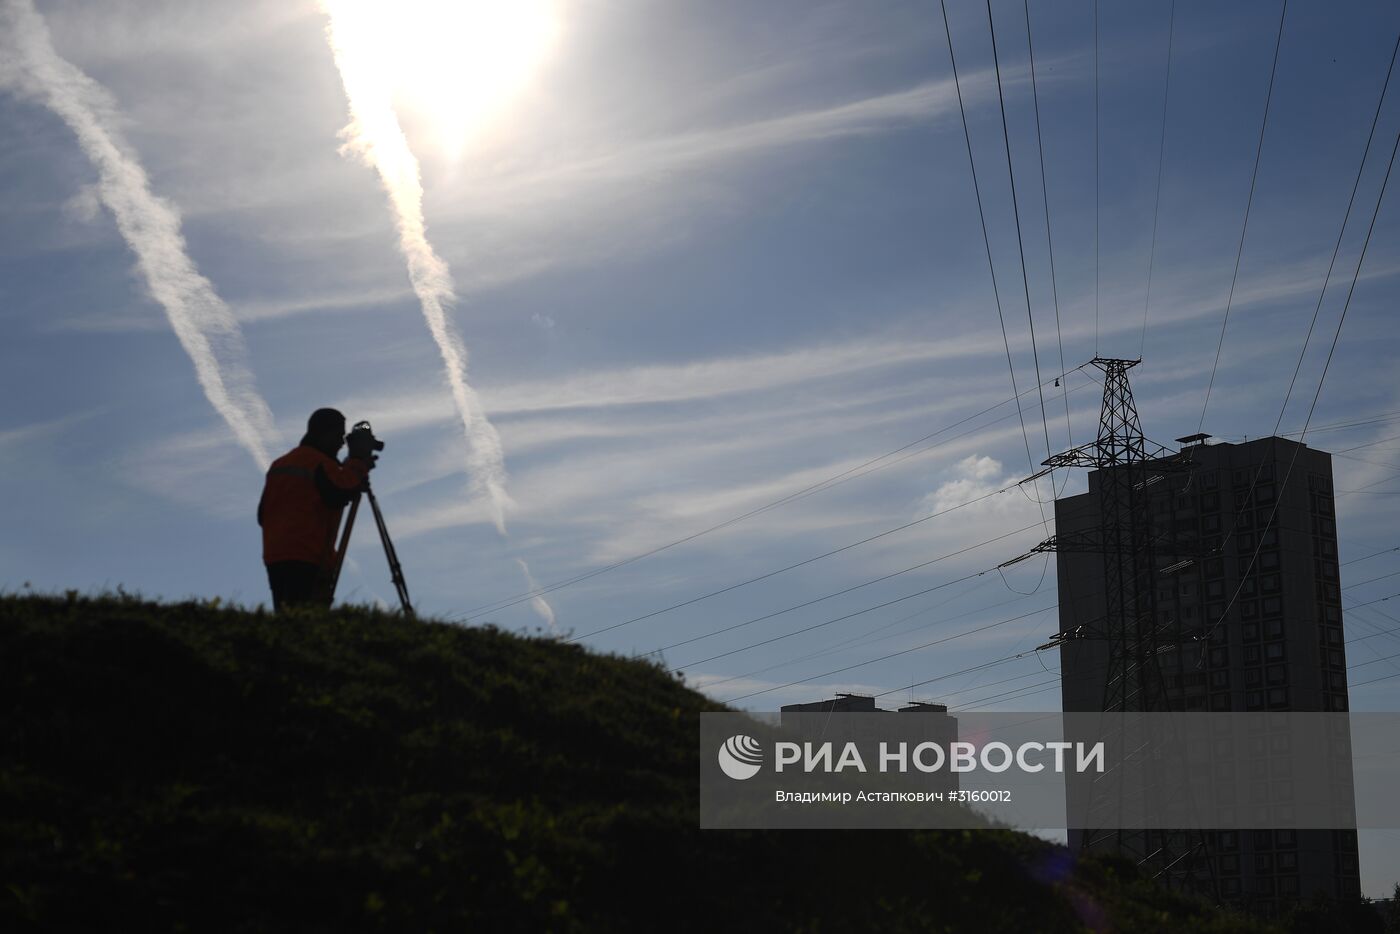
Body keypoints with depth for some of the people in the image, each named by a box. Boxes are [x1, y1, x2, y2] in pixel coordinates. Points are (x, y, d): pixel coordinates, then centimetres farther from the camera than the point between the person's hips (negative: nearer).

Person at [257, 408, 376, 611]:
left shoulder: (279, 464, 20)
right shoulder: (321, 464, -6)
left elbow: (263, 514, 22)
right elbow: (342, 491, -22)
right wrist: (359, 463, -8)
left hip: (274, 557, 8)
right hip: (309, 558, -8)